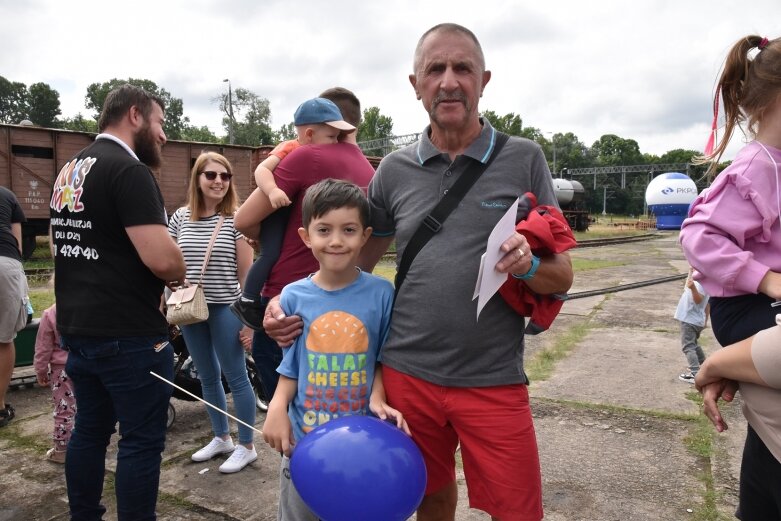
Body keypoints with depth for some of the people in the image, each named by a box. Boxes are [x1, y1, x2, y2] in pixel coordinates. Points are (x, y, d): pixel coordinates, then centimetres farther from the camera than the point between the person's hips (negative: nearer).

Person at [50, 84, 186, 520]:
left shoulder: (70, 169, 12)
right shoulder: (129, 170, -17)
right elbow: (162, 258, -26)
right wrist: (180, 272, -5)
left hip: (77, 328, 9)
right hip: (129, 335, -9)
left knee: (90, 431, 20)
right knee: (142, 440, 2)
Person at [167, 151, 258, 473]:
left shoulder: (236, 218, -8)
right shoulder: (181, 217, 5)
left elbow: (246, 271, -8)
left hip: (226, 308, -5)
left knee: (236, 377, 3)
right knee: (208, 378, 16)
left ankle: (246, 446, 17)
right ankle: (221, 438, 33)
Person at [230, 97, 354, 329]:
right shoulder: (290, 148, -19)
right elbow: (262, 169, -31)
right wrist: (272, 190, -47)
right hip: (275, 211, -9)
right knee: (271, 254, -19)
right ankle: (246, 302, -3)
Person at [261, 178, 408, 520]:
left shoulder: (381, 293, -10)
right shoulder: (293, 296, -6)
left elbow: (383, 360, 0)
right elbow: (290, 366, 3)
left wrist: (378, 397, -17)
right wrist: (278, 406, -13)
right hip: (303, 440, 2)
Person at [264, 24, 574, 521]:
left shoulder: (523, 158, -2)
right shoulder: (394, 170, 3)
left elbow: (562, 276, 0)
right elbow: (355, 260, 14)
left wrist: (527, 265, -21)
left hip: (493, 382, -1)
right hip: (407, 374, 2)